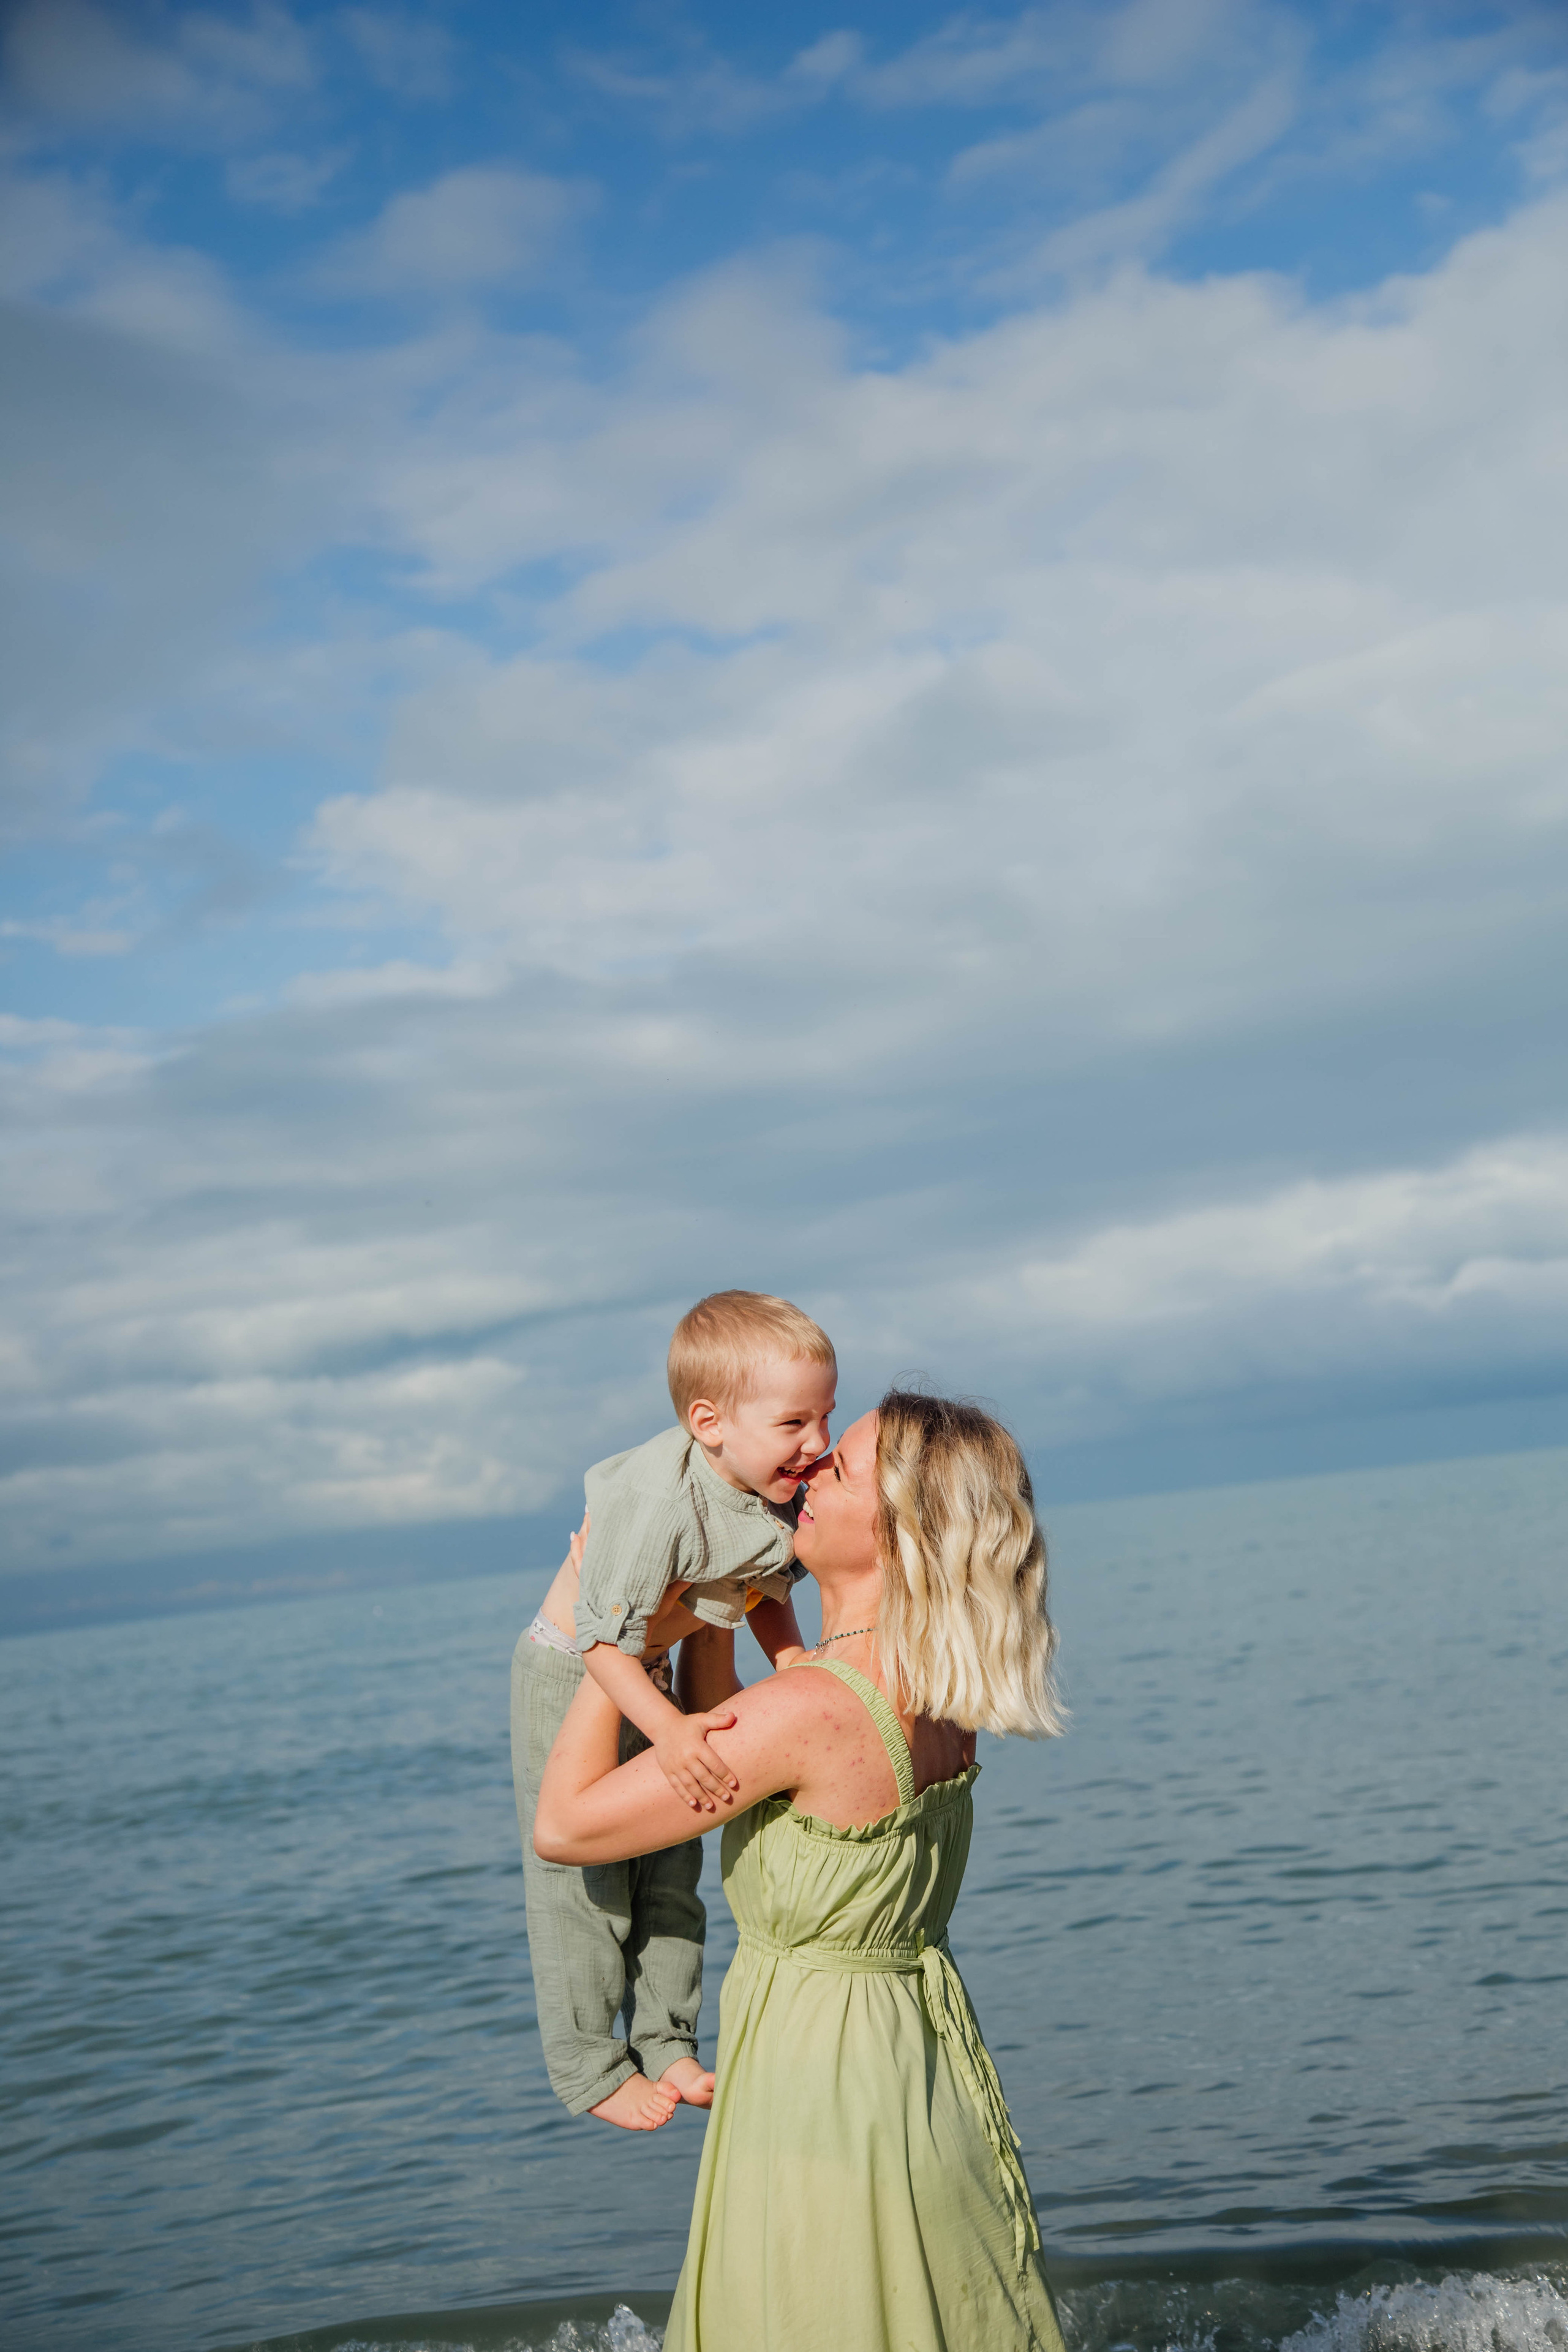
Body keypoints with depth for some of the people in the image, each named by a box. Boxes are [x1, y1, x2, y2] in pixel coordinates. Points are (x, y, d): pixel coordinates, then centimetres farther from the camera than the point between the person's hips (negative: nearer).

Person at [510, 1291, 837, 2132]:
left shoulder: (780, 1490, -12)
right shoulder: (658, 1501, -36)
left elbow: (766, 1589, 7)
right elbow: (605, 1637, -33)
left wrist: (791, 1660, -9)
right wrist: (667, 1729, -43)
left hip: (650, 1676, 8)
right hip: (570, 1679, -8)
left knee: (671, 1869, 13)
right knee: (583, 1876, -1)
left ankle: (666, 2044, 25)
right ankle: (591, 2069, 12)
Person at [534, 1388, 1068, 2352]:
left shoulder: (813, 1709, -25)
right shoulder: (944, 1696, 0)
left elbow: (564, 1825, -16)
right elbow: (709, 1752, 16)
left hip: (816, 2083, -8)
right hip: (931, 2076, 8)